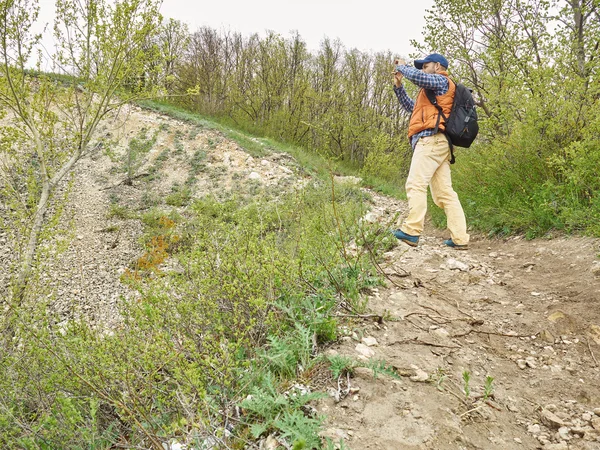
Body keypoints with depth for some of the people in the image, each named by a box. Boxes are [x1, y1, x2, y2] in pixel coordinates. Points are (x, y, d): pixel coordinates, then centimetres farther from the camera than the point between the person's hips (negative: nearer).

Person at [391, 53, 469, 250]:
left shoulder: (441, 80, 5)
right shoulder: (434, 92, 34)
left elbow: (416, 76, -13)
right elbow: (413, 108, 37)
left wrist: (401, 66, 6)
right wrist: (398, 86, 28)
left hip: (431, 140, -10)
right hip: (439, 143, 10)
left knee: (416, 184, -15)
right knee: (445, 192, 2)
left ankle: (411, 232, -19)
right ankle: (459, 238, -2)